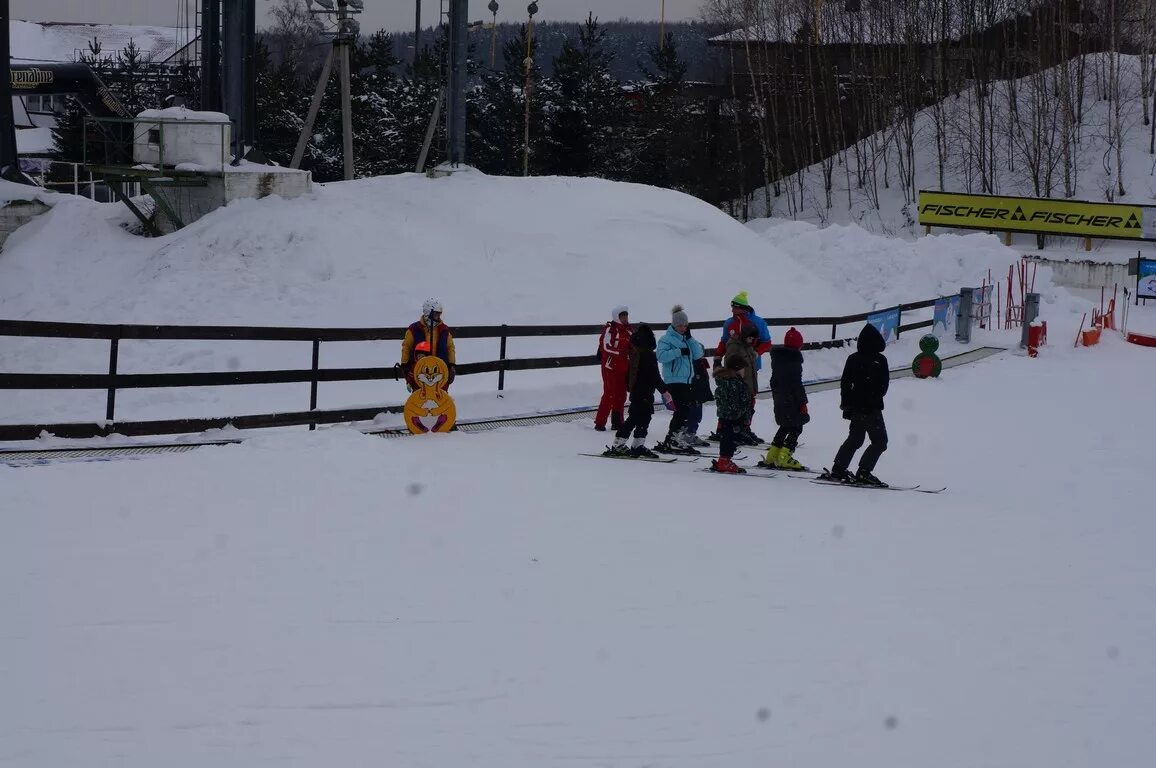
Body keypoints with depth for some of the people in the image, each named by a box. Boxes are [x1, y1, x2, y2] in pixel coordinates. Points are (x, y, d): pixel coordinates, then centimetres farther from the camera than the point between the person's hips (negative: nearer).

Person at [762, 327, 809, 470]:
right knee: (796, 428, -1)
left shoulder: (777, 357, 9)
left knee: (785, 427, 19)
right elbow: (797, 384, -18)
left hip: (779, 400, 8)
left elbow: (774, 380, 17)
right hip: (791, 402, -8)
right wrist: (803, 402, -13)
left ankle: (771, 457, 19)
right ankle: (784, 458, -6)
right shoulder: (794, 360, -17)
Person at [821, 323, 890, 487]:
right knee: (880, 441, 2)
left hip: (855, 407, 6)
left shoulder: (853, 358, 4)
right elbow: (884, 385, -8)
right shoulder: (879, 360, -11)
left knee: (855, 438, 19)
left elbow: (845, 383, 6)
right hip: (872, 408, -6)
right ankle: (864, 472, -8)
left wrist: (845, 402, 17)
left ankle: (838, 470, 16)